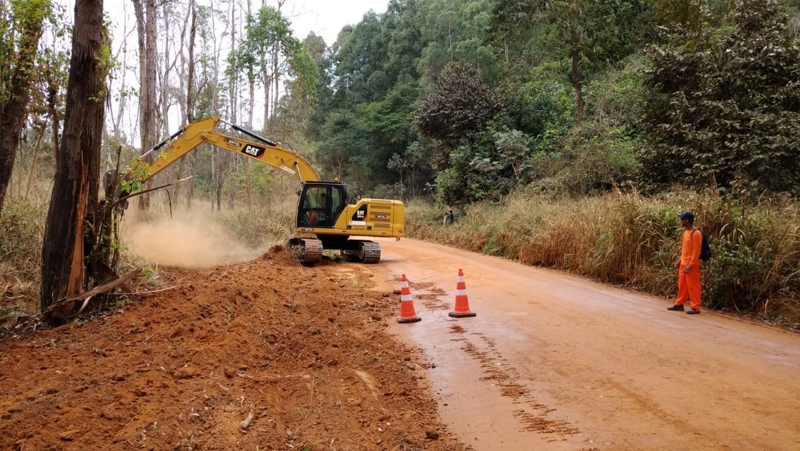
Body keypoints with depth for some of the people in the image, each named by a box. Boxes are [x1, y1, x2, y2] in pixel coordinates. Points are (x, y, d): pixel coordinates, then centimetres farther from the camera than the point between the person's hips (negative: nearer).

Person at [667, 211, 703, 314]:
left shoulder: (696, 233, -16)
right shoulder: (686, 232, 13)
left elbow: (696, 251, -19)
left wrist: (690, 265, -21)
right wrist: (680, 261, 18)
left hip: (691, 265, -9)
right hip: (683, 264, 9)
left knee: (693, 286, -3)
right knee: (682, 285, 14)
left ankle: (695, 307, 3)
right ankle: (679, 304, 23)